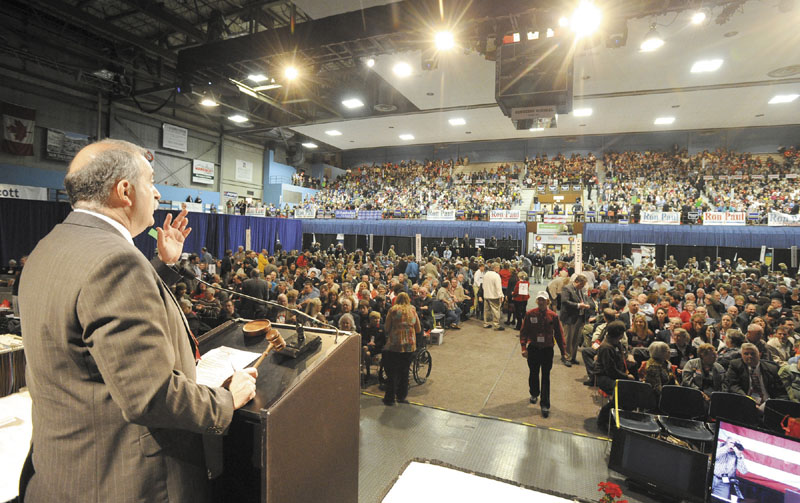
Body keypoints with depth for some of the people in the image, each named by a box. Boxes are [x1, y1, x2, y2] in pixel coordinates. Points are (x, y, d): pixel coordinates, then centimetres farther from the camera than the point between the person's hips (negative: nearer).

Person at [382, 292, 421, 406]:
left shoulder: (393, 310, -2)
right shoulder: (412, 310, 6)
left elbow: (386, 328, 1)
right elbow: (418, 329, 11)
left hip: (394, 345, -3)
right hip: (410, 345, 3)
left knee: (392, 372, 8)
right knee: (404, 372, 16)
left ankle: (390, 398, 14)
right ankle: (401, 396, 25)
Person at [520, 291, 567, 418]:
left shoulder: (553, 316, -8)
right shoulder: (530, 314, -8)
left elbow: (559, 334, 2)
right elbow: (523, 331, -3)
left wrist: (562, 352, 7)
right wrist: (524, 348, -11)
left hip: (547, 350, -1)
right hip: (533, 349, 1)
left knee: (545, 377, 3)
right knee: (533, 374, 17)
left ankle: (545, 405, 10)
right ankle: (534, 394, 43)